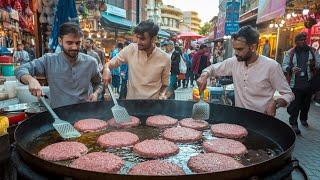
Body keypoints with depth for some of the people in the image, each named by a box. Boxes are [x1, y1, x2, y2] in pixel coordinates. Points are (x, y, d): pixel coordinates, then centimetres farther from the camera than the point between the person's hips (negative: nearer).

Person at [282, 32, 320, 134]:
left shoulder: (312, 51, 6)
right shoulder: (290, 53, 0)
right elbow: (284, 66, -2)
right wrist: (291, 69, -23)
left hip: (309, 83, 3)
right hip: (295, 84, -3)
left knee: (306, 104, 17)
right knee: (295, 105, -1)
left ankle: (303, 119, 39)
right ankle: (293, 124, 9)